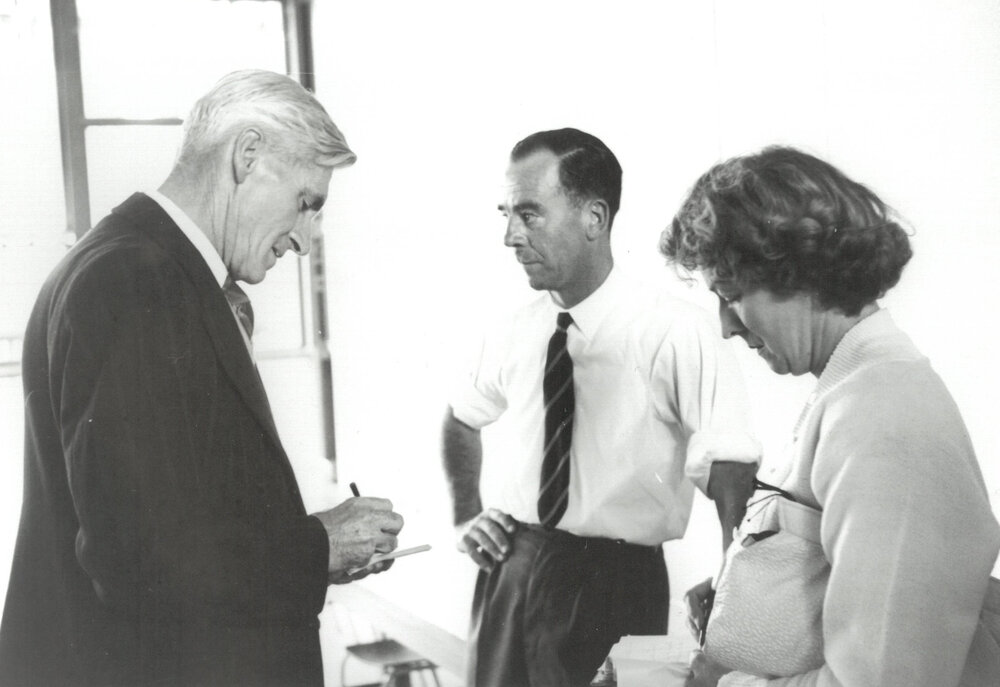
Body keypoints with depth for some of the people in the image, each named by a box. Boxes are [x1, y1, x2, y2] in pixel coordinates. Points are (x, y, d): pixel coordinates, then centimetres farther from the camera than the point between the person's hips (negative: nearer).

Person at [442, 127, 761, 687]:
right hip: (510, 572, 5)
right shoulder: (515, 335, 2)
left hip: (616, 584, -5)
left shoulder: (676, 333, -16)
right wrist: (467, 514, 7)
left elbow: (734, 480, -21)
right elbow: (463, 421, 21)